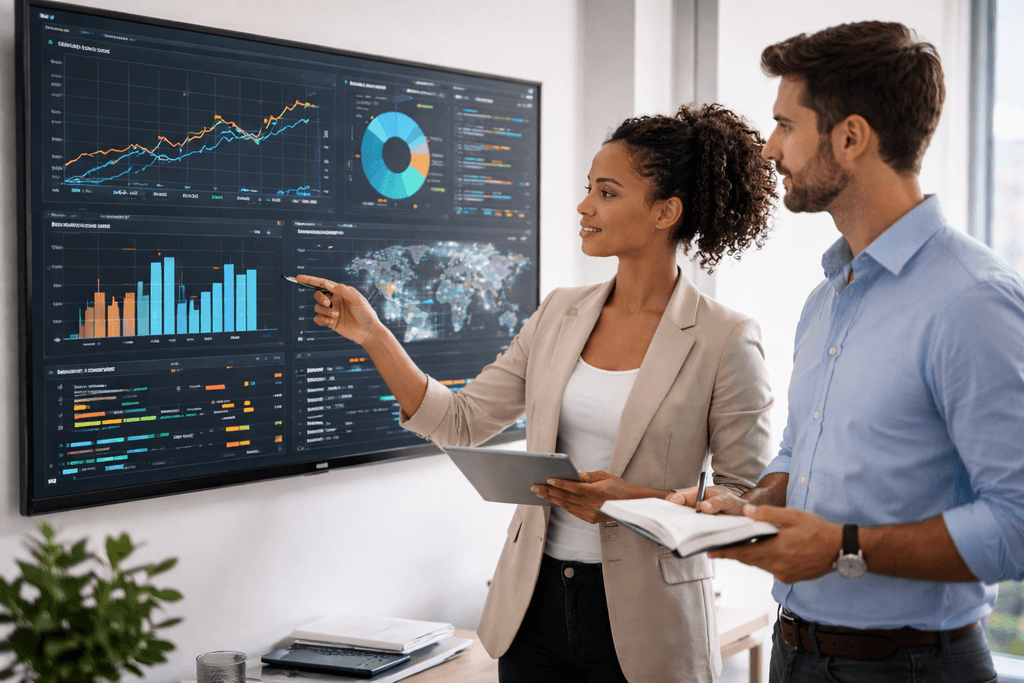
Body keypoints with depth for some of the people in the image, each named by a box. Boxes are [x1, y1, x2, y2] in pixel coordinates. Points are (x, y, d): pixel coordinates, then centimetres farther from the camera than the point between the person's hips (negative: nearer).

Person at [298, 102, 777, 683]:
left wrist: (634, 499, -21)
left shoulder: (725, 340, -10)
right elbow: (460, 421, 6)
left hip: (642, 618, -4)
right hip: (535, 602, 4)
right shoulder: (559, 314, 5)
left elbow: (751, 499, -8)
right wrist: (372, 334, 0)